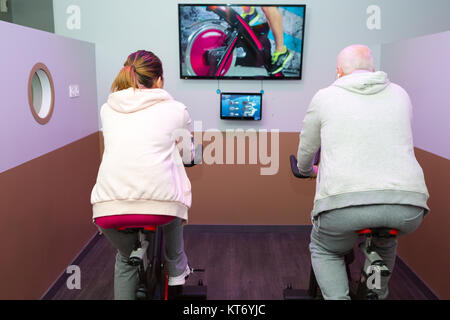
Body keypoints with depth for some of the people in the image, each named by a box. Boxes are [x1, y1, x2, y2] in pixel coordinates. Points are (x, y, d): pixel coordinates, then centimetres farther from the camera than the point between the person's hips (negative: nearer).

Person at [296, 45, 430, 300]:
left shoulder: (324, 97, 10)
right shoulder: (399, 94, 18)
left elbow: (306, 152, 20)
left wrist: (308, 171, 42)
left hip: (345, 201, -3)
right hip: (408, 205, 4)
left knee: (324, 252, 26)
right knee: (385, 243, 37)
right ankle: (378, 295, 44)